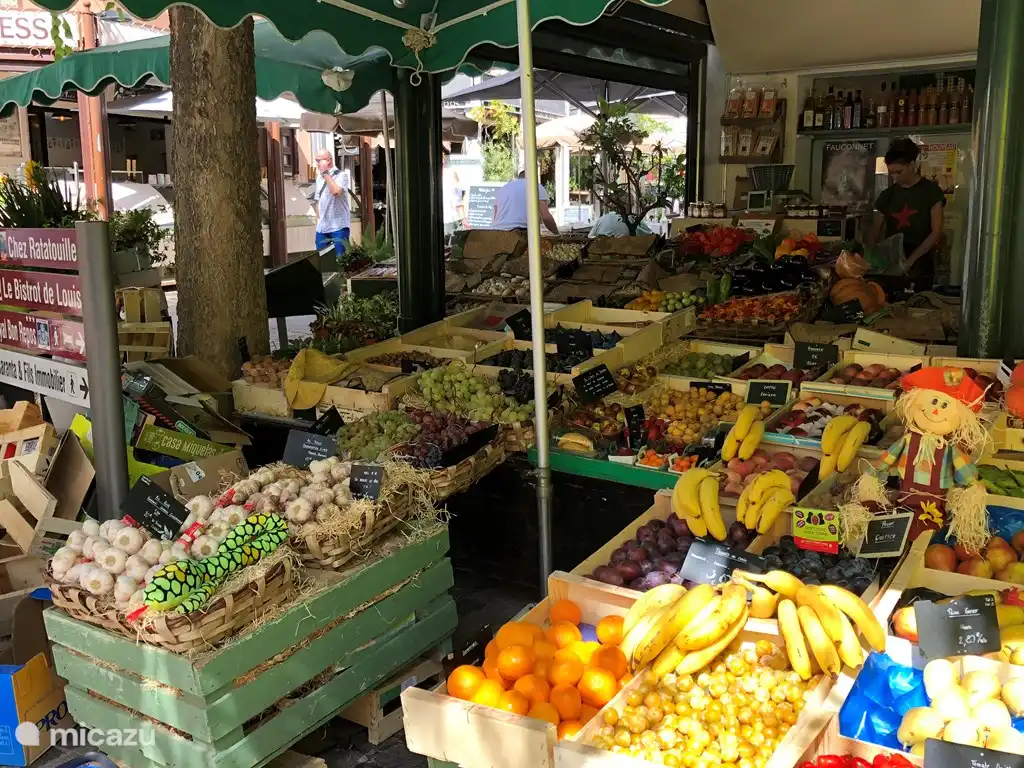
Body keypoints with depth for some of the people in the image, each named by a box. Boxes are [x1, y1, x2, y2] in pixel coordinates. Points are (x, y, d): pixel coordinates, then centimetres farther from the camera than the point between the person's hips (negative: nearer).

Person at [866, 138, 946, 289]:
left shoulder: (930, 191, 0)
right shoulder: (888, 195, 10)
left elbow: (936, 232, -6)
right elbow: (875, 231, 11)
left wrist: (911, 259, -17)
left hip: (919, 267, -3)